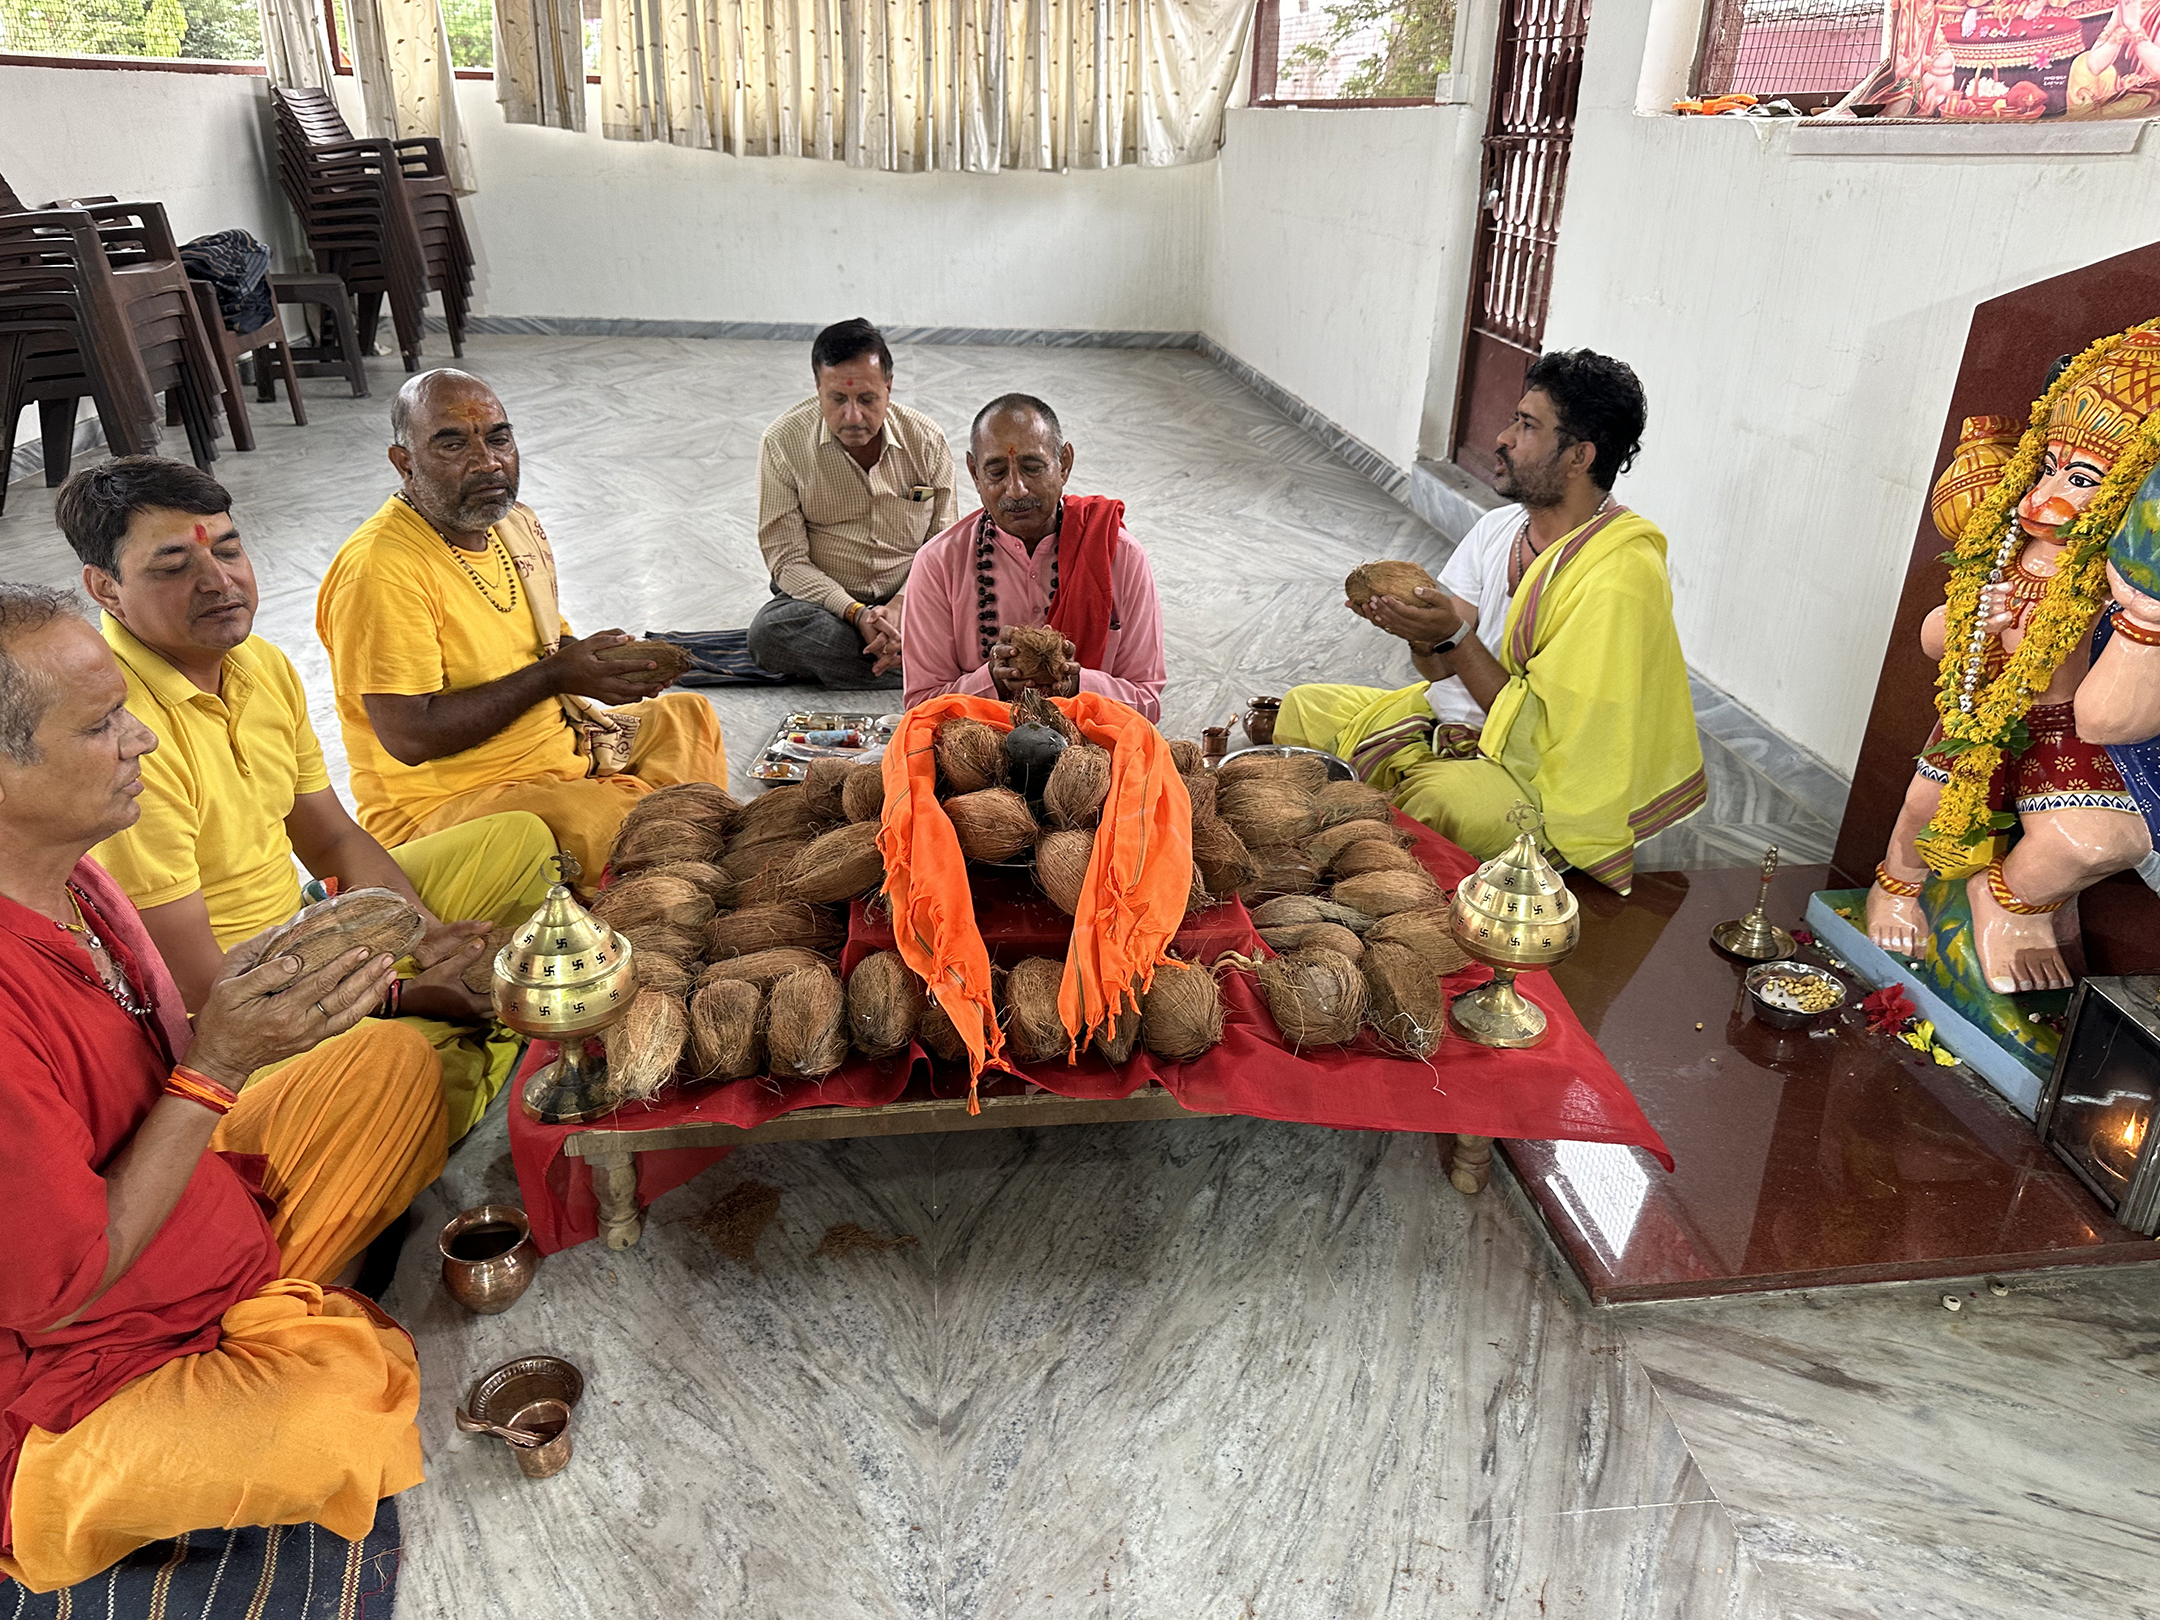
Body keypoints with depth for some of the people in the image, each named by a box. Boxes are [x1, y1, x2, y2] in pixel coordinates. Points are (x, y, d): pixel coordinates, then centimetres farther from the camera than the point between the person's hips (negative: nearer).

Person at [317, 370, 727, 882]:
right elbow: (410, 736, -26)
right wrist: (553, 675, -22)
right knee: (618, 824, -30)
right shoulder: (380, 569, -22)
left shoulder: (515, 523, 6)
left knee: (687, 718, 17)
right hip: (443, 801, -10)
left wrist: (611, 664, -5)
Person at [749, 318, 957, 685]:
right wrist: (856, 613, -24)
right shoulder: (783, 443, -8)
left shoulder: (927, 440, -3)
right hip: (826, 599, 0)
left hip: (910, 600, 0)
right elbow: (787, 560, -9)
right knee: (769, 631, -35)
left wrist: (900, 607, -19)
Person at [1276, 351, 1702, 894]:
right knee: (1304, 708, 3)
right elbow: (1443, 670, 2)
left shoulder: (1619, 578, -23)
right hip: (1450, 722, 8)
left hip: (1544, 783, -8)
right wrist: (1423, 633, -20)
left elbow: (1539, 733, -22)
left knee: (1433, 797, -37)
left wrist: (1456, 636, -28)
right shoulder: (1498, 527, 2)